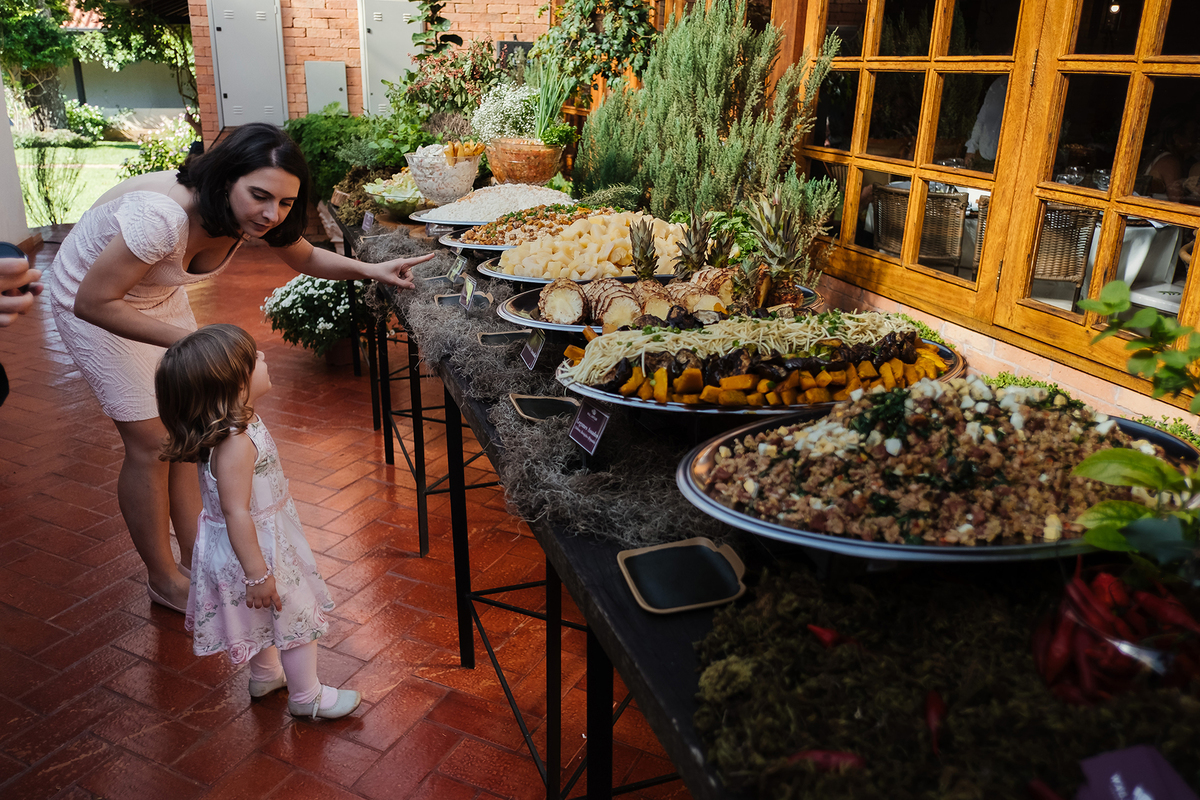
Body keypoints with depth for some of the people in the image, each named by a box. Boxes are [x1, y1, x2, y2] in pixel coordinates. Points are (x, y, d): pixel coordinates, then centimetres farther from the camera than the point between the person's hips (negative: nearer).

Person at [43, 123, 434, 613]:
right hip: (92, 303, -6)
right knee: (151, 442, -5)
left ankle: (196, 558, 21)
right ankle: (165, 581, 14)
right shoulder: (163, 216, -41)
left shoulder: (247, 212, -19)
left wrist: (369, 270, -17)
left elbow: (306, 259, -1)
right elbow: (93, 302, -32)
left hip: (159, 295, 7)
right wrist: (188, 341, -36)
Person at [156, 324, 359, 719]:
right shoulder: (235, 444, -35)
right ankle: (307, 696, 30)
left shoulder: (237, 423, -5)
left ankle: (265, 675, 52)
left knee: (262, 615, 29)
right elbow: (236, 513, -32)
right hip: (257, 547, -9)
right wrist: (257, 574, -26)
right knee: (299, 615, 10)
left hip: (260, 537, 10)